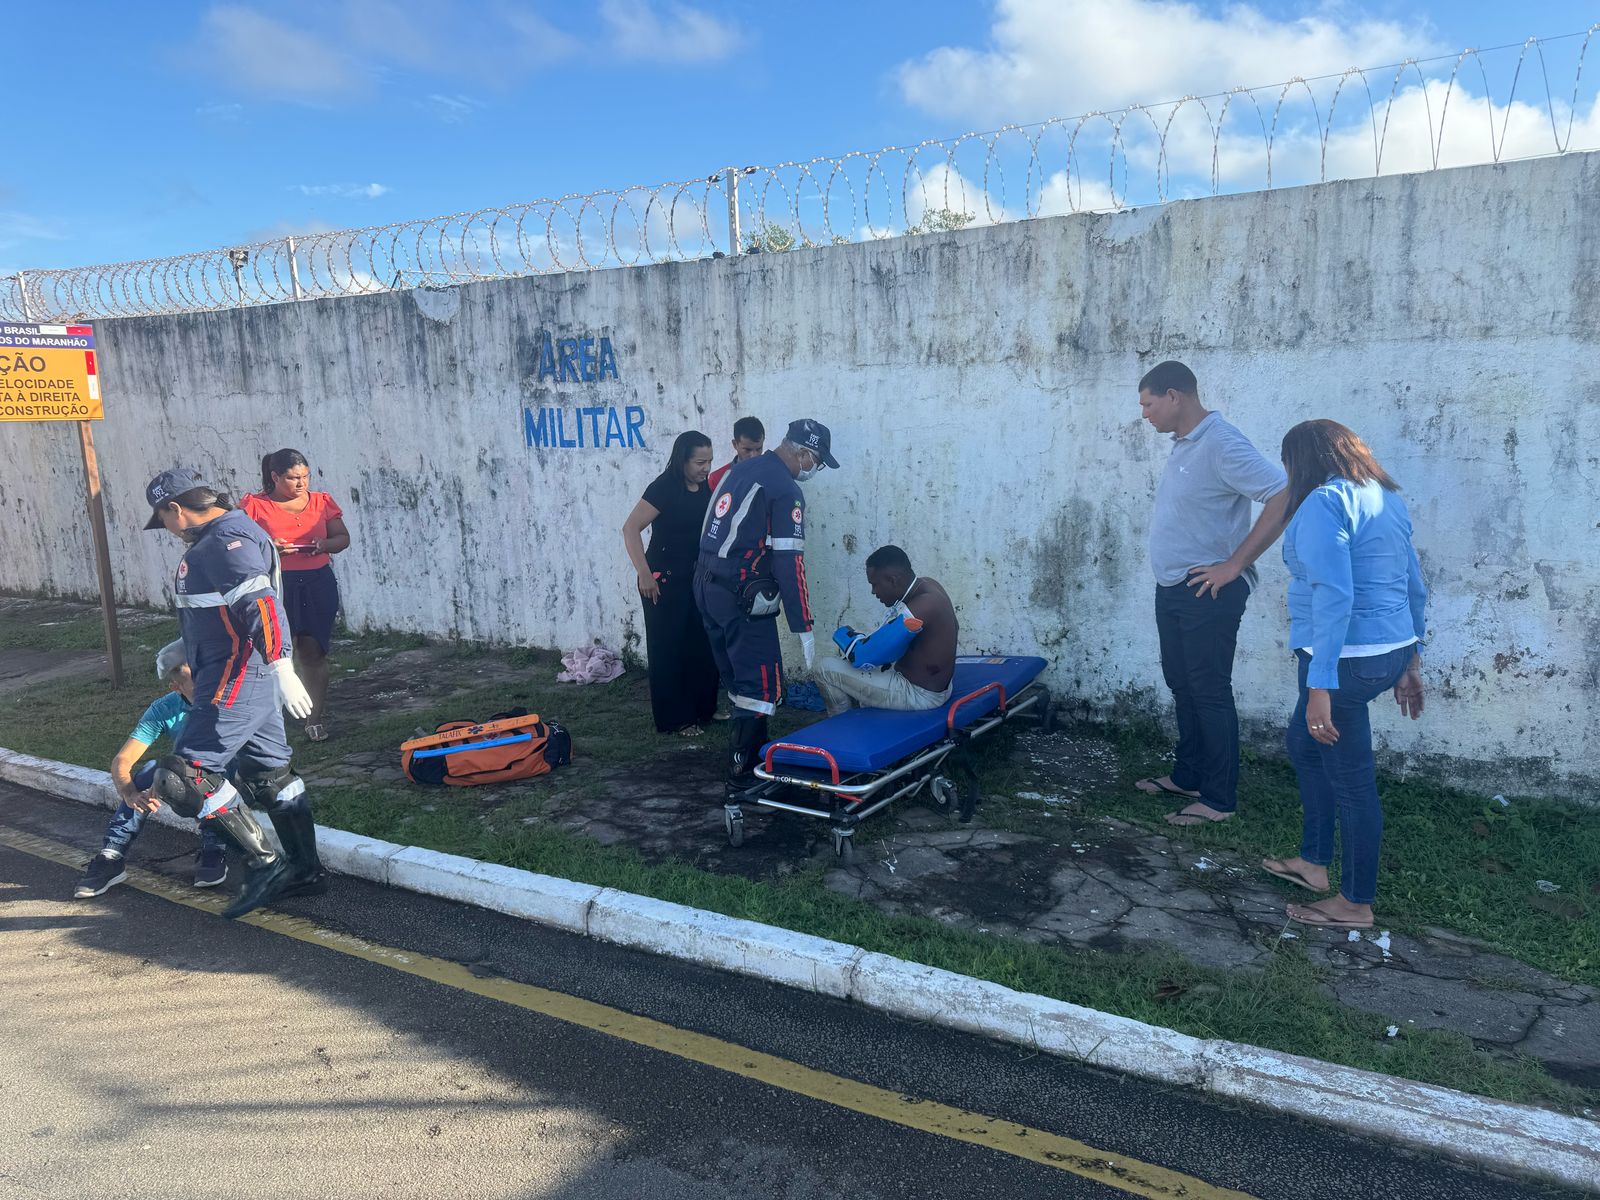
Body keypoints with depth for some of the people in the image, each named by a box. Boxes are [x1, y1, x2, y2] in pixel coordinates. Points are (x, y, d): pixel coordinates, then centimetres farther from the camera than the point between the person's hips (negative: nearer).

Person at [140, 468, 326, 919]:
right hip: (249, 677, 11)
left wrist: (282, 670, -36)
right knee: (268, 772, 15)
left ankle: (265, 865, -5)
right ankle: (304, 869, 24)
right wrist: (187, 649, 40)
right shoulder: (214, 539, 18)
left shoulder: (227, 542, -17)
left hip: (239, 678, -11)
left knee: (186, 774, -11)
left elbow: (263, 604, -28)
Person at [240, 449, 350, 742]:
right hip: (275, 586, -3)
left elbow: (343, 538, 15)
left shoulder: (321, 502, 9)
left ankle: (316, 718, 16)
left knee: (314, 652, 6)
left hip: (318, 585, 3)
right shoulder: (254, 505, -1)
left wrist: (324, 545, -7)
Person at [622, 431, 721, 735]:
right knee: (669, 648, 3)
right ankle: (676, 719, 12)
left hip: (697, 579, 7)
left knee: (703, 646, 11)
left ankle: (703, 709, 25)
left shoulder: (706, 488, 5)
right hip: (665, 581, -6)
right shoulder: (664, 488, -15)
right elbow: (631, 529, -19)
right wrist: (645, 574, -21)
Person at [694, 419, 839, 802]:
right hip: (742, 598, -9)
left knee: (737, 683, 18)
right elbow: (789, 562, -19)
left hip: (706, 586, 9)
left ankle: (749, 757, 30)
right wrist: (804, 627, -16)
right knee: (762, 691, -3)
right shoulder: (786, 491, -14)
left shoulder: (740, 470, 13)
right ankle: (742, 781, -1)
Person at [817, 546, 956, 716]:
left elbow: (861, 656, -25)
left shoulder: (917, 610, -29)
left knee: (826, 669, -6)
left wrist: (843, 634, -6)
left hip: (919, 694, -10)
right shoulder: (927, 585, 0)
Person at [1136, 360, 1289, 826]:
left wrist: (1235, 565, -22)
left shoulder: (1222, 445, -19)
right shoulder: (1184, 445, 10)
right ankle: (1188, 776, 31)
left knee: (1209, 692, -2)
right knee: (1182, 685, 17)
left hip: (1207, 592, -9)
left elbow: (1284, 498, -25)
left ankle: (1219, 798, 9)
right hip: (1172, 589, 9)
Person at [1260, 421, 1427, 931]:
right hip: (1390, 650, 10)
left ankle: (1356, 904, 18)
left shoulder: (1324, 502, -15)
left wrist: (1321, 684, -25)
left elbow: (1334, 595, -24)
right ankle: (1314, 861, 35)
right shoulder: (1387, 497, 13)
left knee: (1351, 778, 3)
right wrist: (1411, 661, 24)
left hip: (1346, 657, -10)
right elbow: (1415, 586, 17)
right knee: (1303, 741, 25)